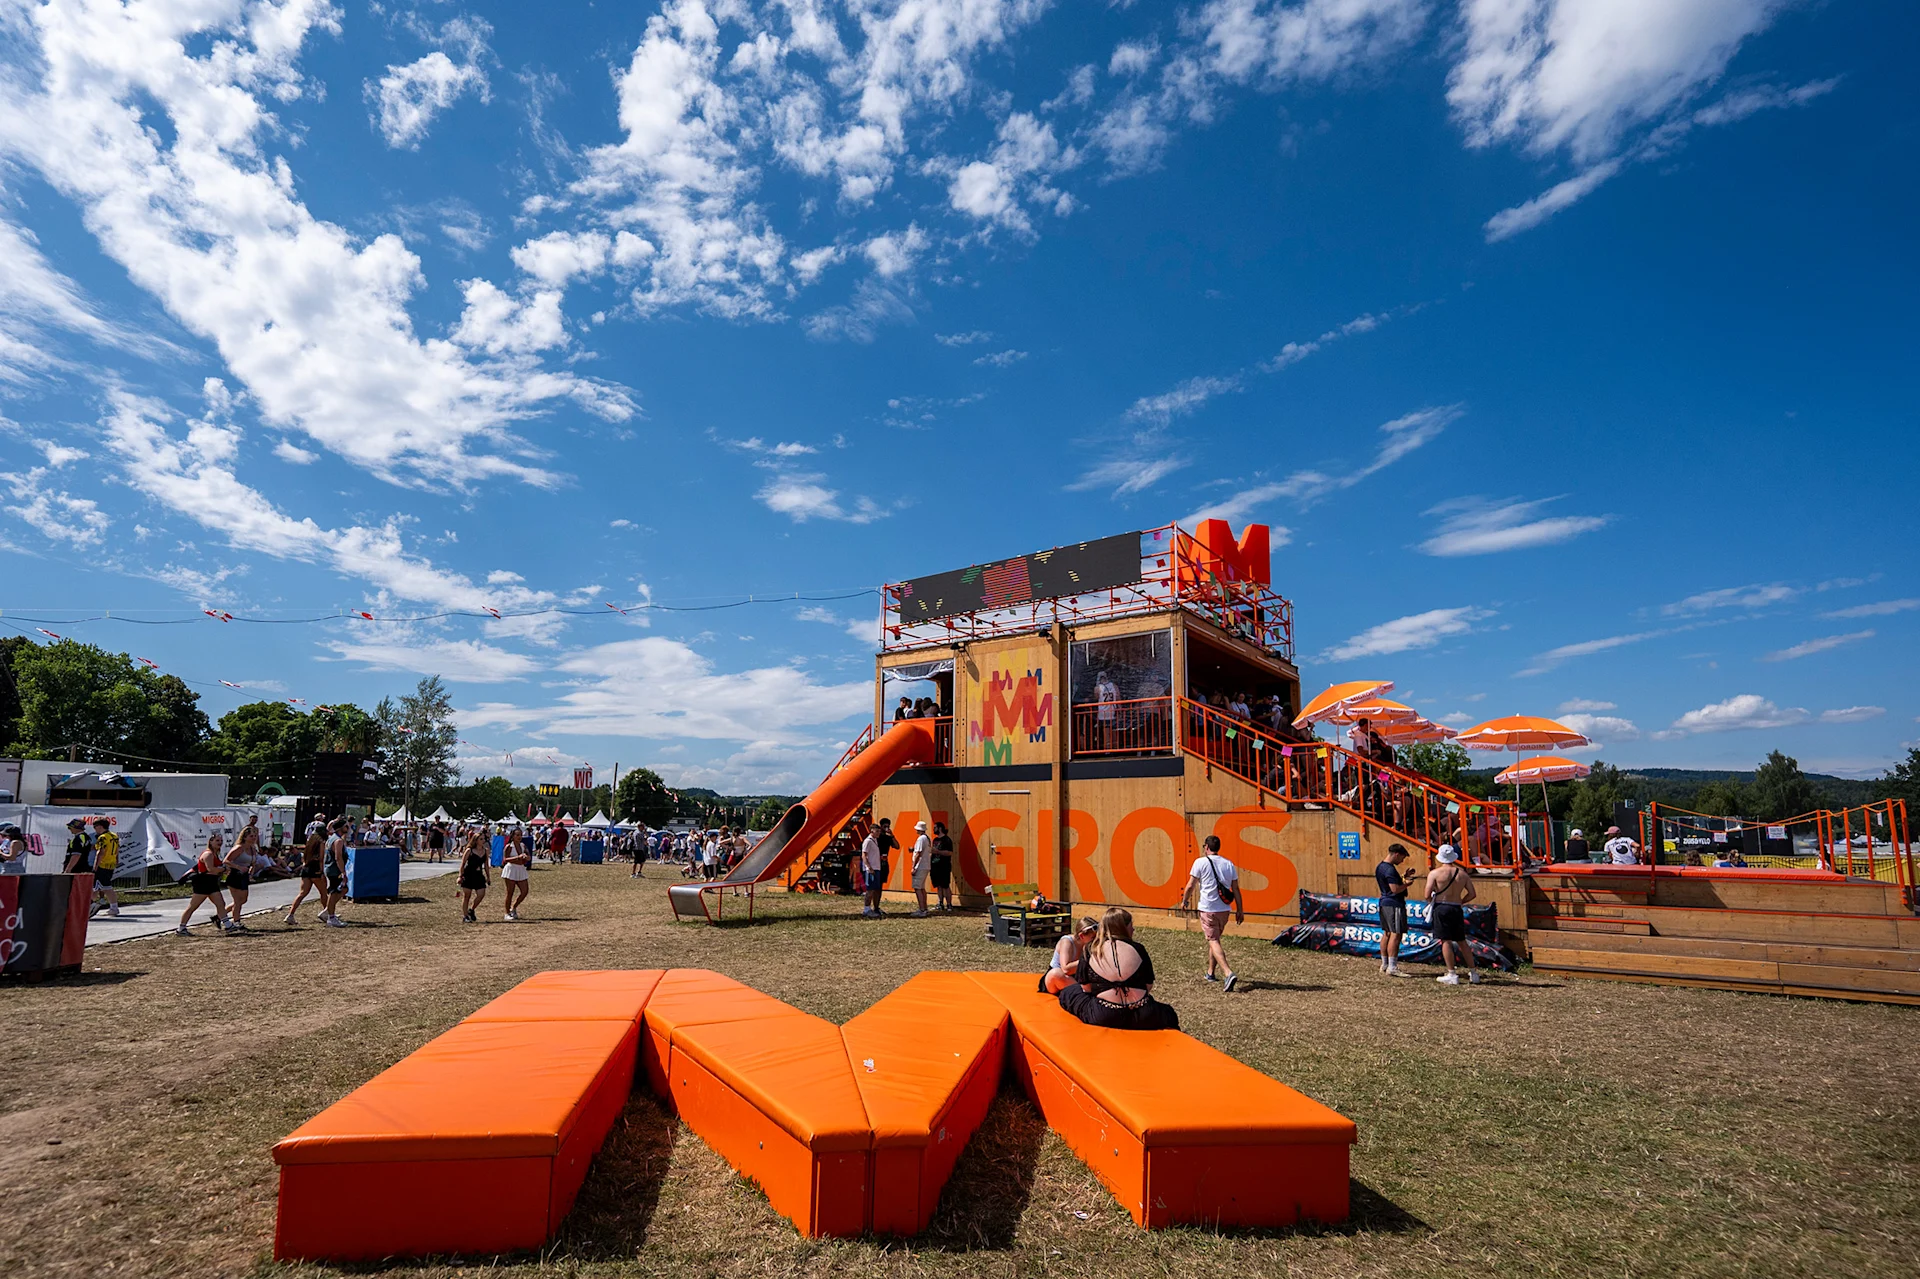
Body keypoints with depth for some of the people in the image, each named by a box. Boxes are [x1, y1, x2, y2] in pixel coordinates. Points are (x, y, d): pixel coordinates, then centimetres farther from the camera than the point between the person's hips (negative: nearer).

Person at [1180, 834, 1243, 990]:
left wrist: (1184, 901, 8)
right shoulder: (1229, 864, 8)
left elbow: (1191, 885, -6)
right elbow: (1236, 889, 7)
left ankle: (1228, 973, -22)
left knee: (1213, 941, -5)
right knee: (1214, 939, 21)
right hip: (1224, 909, 5)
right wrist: (1240, 910, 12)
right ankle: (1210, 973, 29)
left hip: (1207, 909, -5)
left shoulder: (1201, 862, -5)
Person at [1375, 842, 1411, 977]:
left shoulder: (1380, 867, 12)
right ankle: (1392, 968, -11)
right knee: (1396, 934, -9)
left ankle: (1384, 965, 21)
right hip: (1394, 905, -10)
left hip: (1384, 903, 10)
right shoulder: (1390, 869, -19)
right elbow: (1395, 889, -24)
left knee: (1387, 933, 15)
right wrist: (1407, 884, -8)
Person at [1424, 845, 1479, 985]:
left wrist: (1430, 902, 11)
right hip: (1457, 909, 5)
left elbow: (1427, 895, -11)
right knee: (1462, 941, 16)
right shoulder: (1463, 874, 6)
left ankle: (1451, 975, -6)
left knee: (1446, 941, -3)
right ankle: (1473, 973, 22)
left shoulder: (1434, 873, -7)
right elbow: (1472, 894, 7)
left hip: (1441, 908, -4)